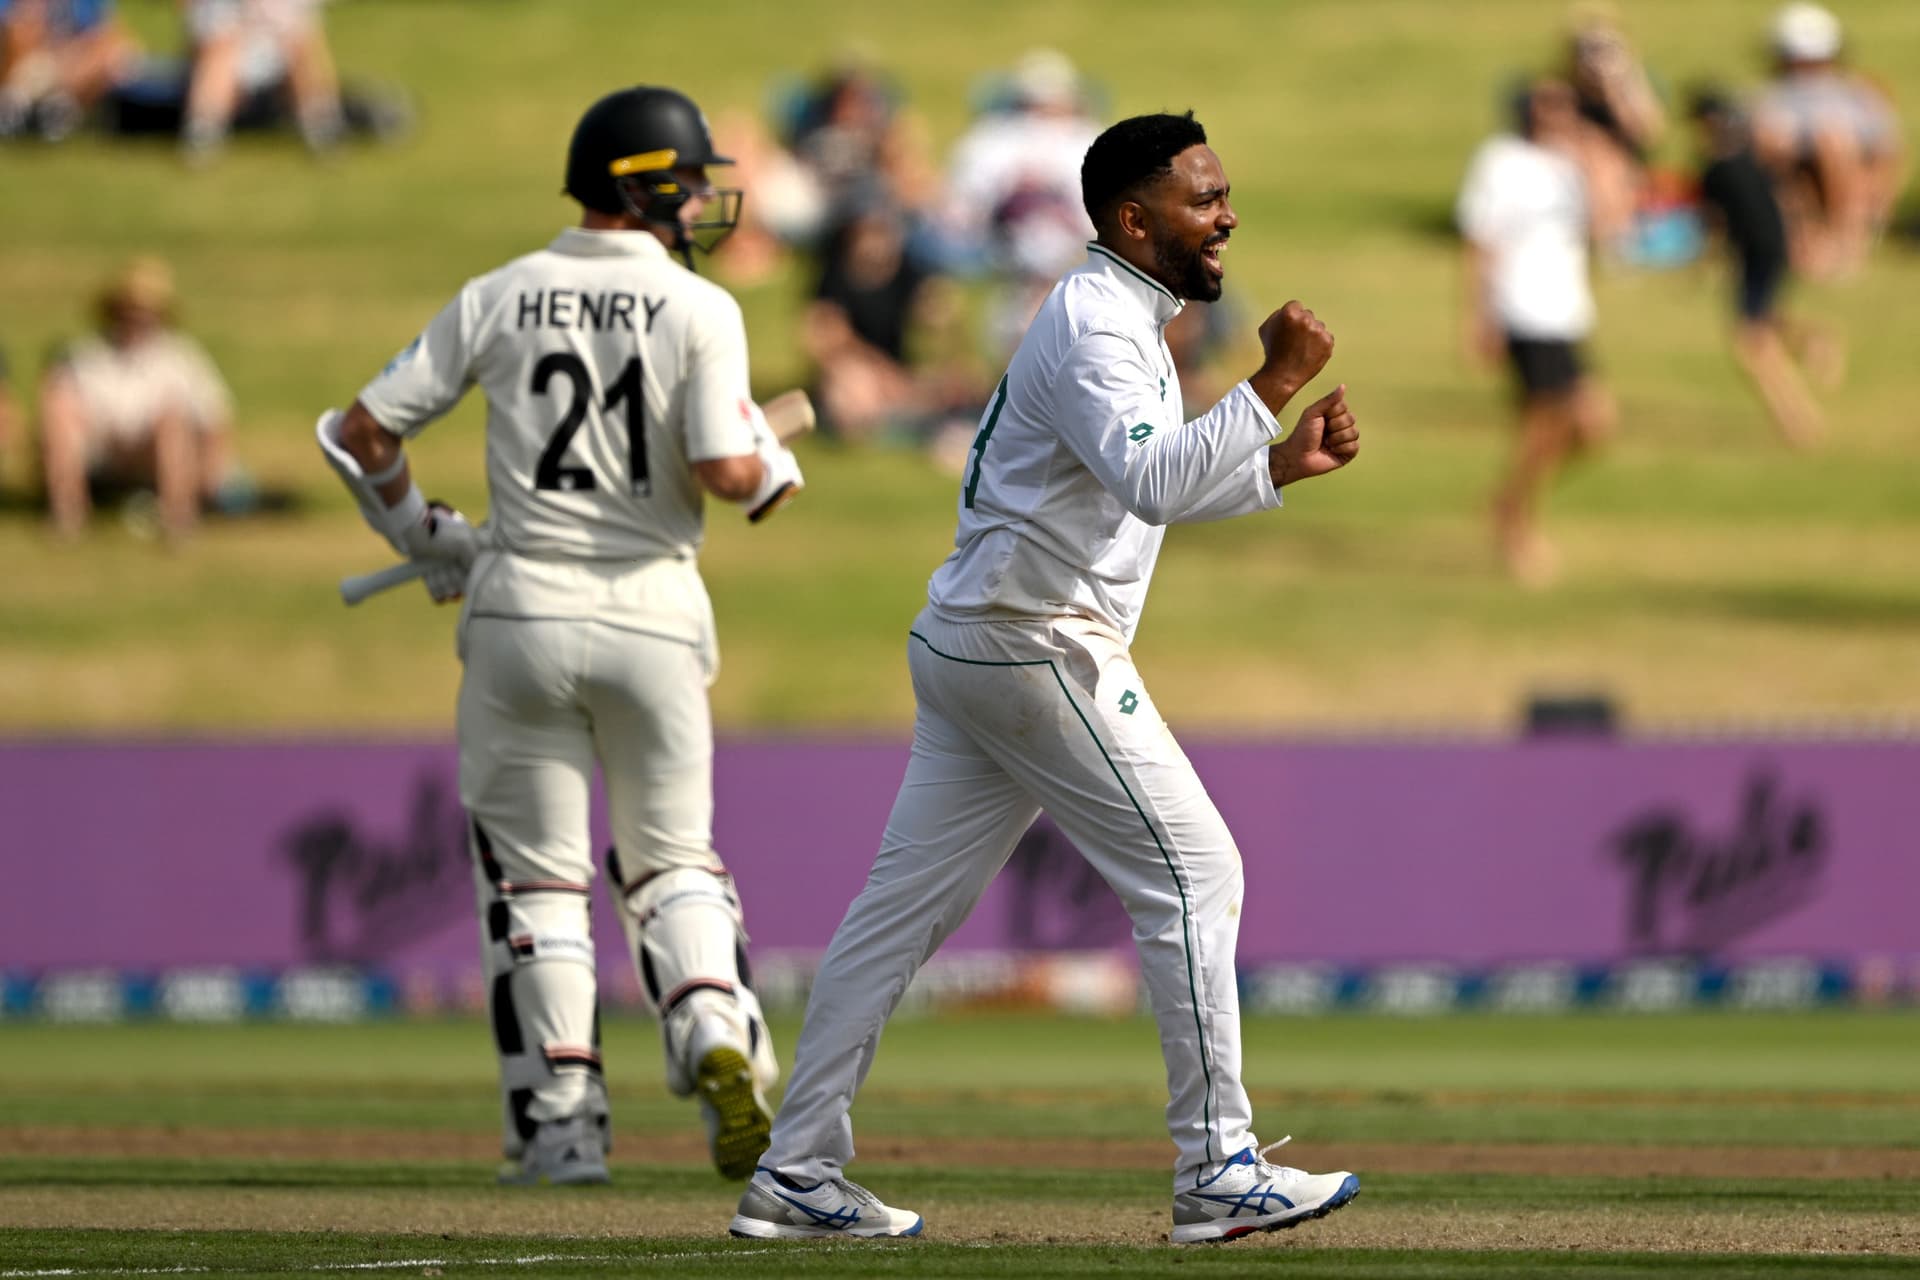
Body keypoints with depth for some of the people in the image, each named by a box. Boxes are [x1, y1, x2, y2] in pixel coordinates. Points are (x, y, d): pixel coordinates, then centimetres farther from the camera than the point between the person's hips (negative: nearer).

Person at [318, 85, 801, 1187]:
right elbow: (725, 473, -17)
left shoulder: (499, 300, 2)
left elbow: (361, 433, 2)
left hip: (522, 612, 1)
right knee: (670, 858, 15)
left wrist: (426, 537, 18)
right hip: (650, 616, -1)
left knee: (537, 875, 10)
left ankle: (565, 1124, 6)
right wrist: (775, 469, 6)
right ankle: (717, 1038, -10)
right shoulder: (699, 310, -6)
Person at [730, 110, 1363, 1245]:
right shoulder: (1092, 325, -15)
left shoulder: (1122, 321, 18)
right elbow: (1151, 483, -30)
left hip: (969, 646, 10)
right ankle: (1219, 1171, -7)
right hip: (1038, 650, -10)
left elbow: (1147, 491, 25)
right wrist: (1271, 386, -31)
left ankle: (797, 1174, 9)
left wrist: (1284, 465, 13)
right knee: (1193, 872, -7)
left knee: (907, 902, 8)